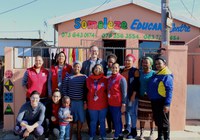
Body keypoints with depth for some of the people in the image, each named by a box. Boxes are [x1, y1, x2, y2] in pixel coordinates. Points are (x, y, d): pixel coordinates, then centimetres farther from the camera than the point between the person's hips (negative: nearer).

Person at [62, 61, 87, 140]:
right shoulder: (68, 76, 2)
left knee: (80, 118, 6)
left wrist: (85, 101, -2)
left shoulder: (84, 77, 4)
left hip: (81, 101, 1)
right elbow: (64, 89, 1)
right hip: (70, 101, -1)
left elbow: (86, 90, 3)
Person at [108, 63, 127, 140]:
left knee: (117, 120, 1)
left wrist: (123, 104, -15)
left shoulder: (121, 79, -10)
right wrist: (108, 101, 11)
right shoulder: (109, 78, 9)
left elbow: (124, 93, -12)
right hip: (110, 103, 7)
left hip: (117, 104, -7)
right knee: (115, 120, 15)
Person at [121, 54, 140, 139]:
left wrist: (134, 94, -16)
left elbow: (137, 84, -10)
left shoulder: (135, 71, -6)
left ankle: (133, 131, 8)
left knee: (132, 112, -2)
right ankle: (127, 128, 26)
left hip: (132, 94, -6)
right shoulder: (122, 70, 13)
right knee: (126, 111, 13)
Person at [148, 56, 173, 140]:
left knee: (164, 121, 2)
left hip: (162, 101, -8)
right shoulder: (156, 74, 13)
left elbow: (169, 91, -17)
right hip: (154, 101, 8)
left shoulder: (167, 75, -12)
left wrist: (167, 104, -22)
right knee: (157, 120, 17)